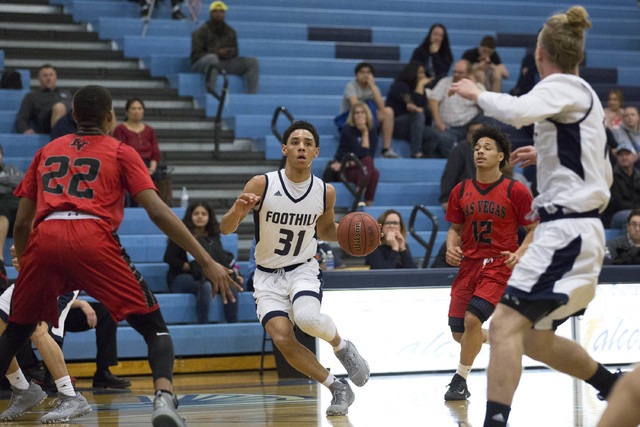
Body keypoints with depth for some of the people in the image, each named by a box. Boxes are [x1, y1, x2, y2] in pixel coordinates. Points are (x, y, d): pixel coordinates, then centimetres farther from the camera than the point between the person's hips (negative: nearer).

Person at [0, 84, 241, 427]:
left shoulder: (46, 151, 28)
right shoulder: (120, 152, 18)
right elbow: (158, 212, 5)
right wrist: (207, 262, 3)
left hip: (44, 239, 3)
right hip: (93, 239, -3)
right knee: (154, 328, 6)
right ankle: (163, 398, -19)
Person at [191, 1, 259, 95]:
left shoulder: (230, 32, 14)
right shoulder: (201, 32, -4)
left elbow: (235, 53, 16)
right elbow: (195, 54, -11)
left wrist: (231, 54, -11)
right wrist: (218, 53, -21)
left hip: (224, 63, 6)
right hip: (201, 64, -6)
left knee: (252, 62, -9)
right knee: (212, 58, -42)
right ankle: (210, 91, -49)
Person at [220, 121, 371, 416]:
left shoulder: (325, 192, -6)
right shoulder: (261, 185, -14)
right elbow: (225, 229, -11)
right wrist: (238, 210, -33)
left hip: (303, 270, 0)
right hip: (267, 277, 0)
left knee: (307, 317, -32)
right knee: (282, 340, -19)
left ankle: (341, 347, 3)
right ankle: (337, 389, 1)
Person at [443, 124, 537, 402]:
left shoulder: (515, 191, -5)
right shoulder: (461, 191, 6)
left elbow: (535, 229, 1)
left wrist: (520, 253, -16)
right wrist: (451, 248, -5)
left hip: (499, 265, -5)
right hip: (468, 264, 5)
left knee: (472, 318, -23)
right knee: (459, 333, 0)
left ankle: (460, 380, -5)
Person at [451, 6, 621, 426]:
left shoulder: (563, 86, -7)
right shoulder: (585, 96, 20)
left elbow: (518, 111, -29)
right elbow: (603, 174, 27)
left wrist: (478, 94, -11)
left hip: (566, 231, -10)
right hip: (576, 230, 10)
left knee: (505, 326, -19)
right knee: (535, 339, 20)